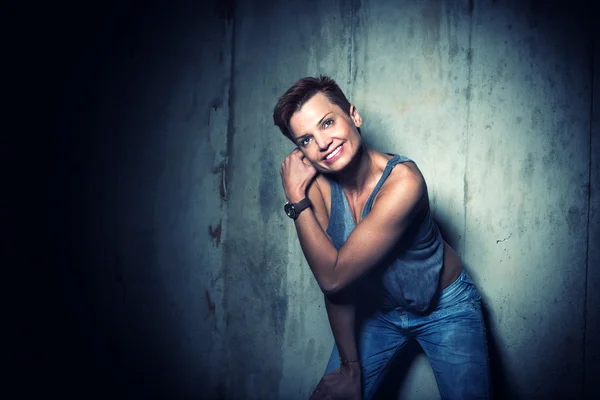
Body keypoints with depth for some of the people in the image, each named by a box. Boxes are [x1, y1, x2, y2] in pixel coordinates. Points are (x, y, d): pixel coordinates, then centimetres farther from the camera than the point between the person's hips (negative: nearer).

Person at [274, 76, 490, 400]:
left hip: (445, 309, -3)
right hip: (377, 312, 4)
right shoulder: (317, 184, -18)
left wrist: (296, 197, -31)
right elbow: (335, 284, -12)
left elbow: (334, 277, -34)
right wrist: (350, 366, -9)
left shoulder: (402, 180, -34)